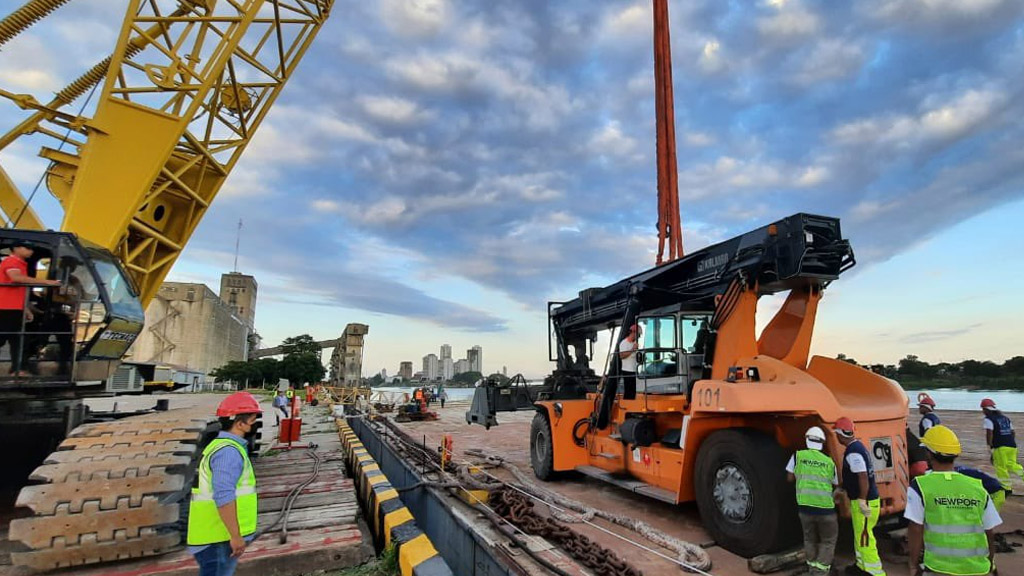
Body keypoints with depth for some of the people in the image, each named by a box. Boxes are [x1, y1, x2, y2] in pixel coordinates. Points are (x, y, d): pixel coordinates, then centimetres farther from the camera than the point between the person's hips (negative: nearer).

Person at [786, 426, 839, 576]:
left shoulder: (798, 456, 2)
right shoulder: (829, 462, 5)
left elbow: (790, 478, 7)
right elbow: (835, 484, 17)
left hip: (805, 507, 1)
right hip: (825, 508, -1)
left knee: (810, 539, 21)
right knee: (828, 541, 15)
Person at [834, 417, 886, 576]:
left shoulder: (853, 452, -22)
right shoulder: (857, 447, 10)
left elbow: (863, 477, -26)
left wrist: (862, 501, -22)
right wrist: (841, 489, 27)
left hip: (865, 502, -10)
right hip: (863, 499, 10)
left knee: (864, 537, -2)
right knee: (859, 534, 22)